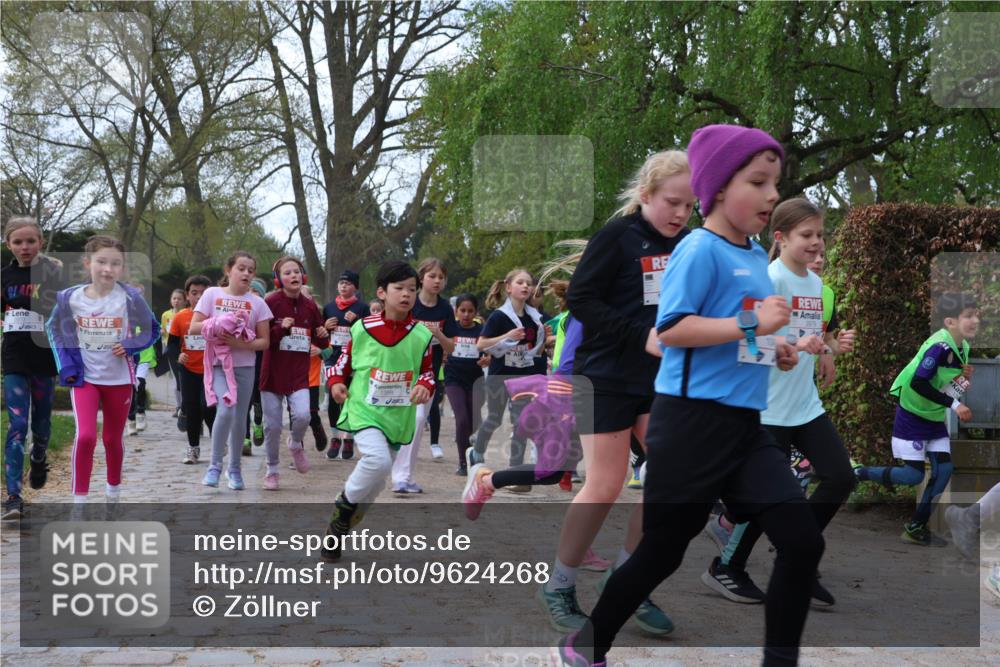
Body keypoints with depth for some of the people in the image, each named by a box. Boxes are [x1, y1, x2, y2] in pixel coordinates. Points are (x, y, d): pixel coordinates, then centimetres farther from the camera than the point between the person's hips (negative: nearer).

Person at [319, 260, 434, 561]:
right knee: (378, 461, -29)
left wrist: (425, 386, -14)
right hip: (363, 409, -3)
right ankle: (344, 505, -1)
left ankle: (339, 528, 33)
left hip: (398, 417, 4)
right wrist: (336, 381, -11)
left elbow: (428, 371, 7)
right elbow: (344, 360, 7)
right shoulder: (362, 328, -6)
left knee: (376, 482, 11)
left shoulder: (422, 335, -3)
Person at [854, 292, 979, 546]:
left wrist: (965, 377, -6)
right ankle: (857, 473, 12)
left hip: (935, 420, 8)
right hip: (912, 417, -8)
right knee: (913, 475, -8)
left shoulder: (963, 348, 3)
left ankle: (916, 528, 11)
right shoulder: (939, 346, -25)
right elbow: (918, 383, -30)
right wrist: (954, 405, -27)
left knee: (944, 470, 1)